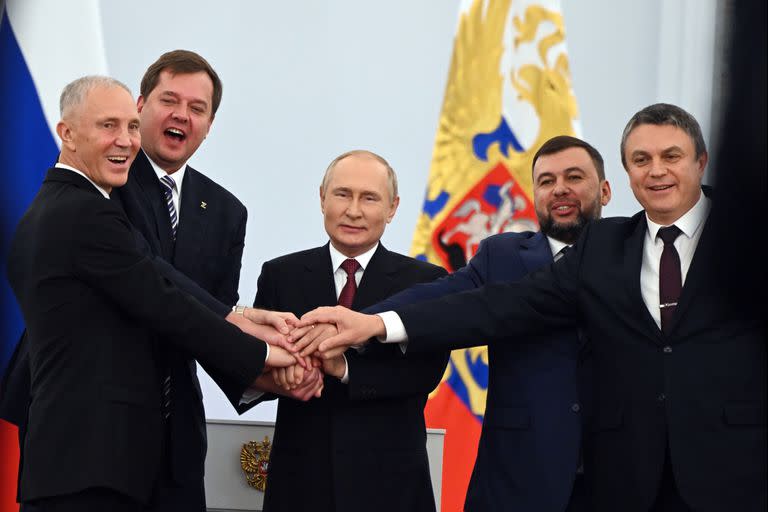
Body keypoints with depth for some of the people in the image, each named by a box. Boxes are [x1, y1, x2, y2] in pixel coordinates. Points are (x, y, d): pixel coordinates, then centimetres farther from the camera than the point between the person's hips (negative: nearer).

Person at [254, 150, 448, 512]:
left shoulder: (425, 282, -1)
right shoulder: (280, 275, 4)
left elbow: (428, 369, -14)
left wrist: (344, 367, -28)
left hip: (389, 481, -1)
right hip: (301, 476, 1)